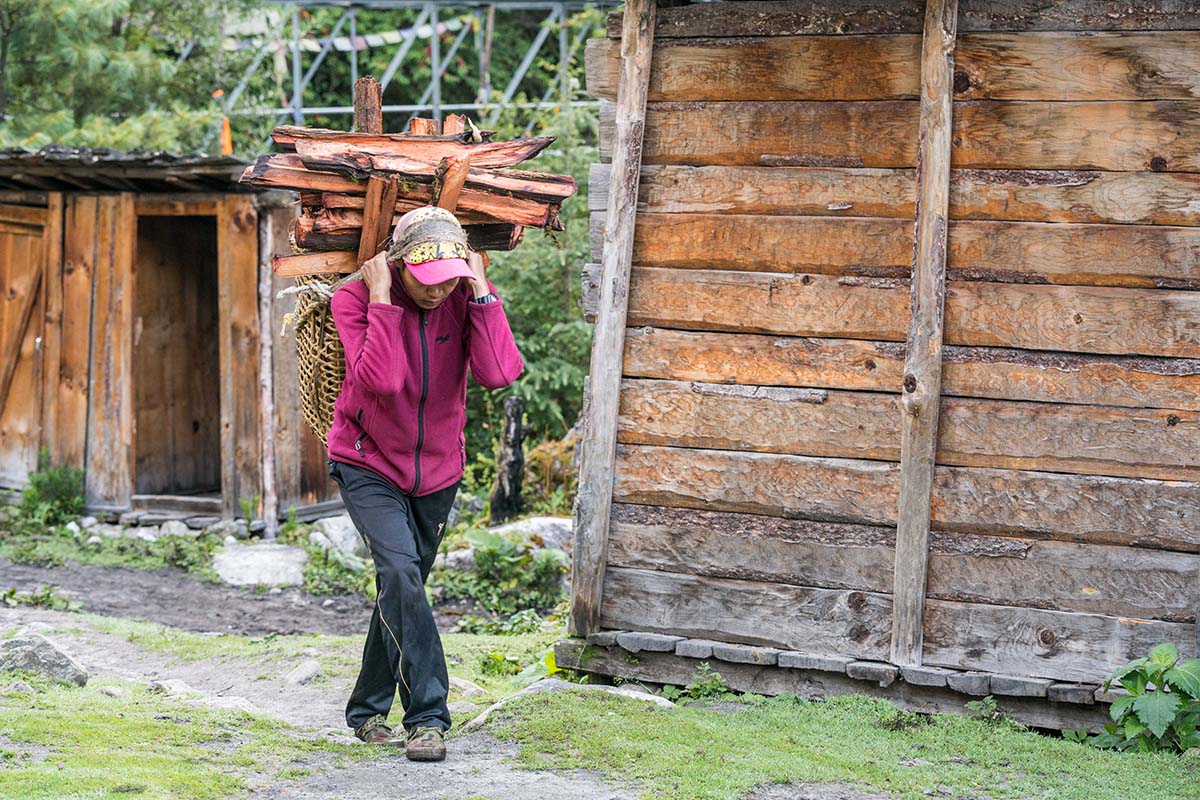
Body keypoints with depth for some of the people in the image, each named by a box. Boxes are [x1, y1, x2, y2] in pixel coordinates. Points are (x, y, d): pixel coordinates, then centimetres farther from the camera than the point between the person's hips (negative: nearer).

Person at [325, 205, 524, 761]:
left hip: (436, 470, 4)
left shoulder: (469, 298, -11)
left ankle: (368, 712, 31)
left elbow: (499, 374, -27)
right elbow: (380, 380, -34)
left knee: (401, 590, 13)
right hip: (368, 464, -4)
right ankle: (427, 716, -19)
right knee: (400, 573, -23)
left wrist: (480, 293, -27)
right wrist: (382, 300, -32)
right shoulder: (355, 299, -19)